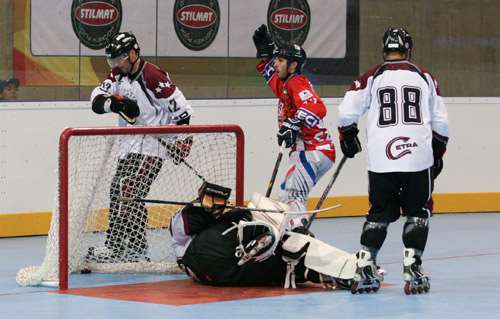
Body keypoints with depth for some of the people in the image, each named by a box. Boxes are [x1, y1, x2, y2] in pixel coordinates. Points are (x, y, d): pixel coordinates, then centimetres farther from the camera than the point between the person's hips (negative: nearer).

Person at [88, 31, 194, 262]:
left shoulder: (152, 76, -16)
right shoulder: (118, 76, 8)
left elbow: (178, 105, -16)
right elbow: (97, 100, -2)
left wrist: (182, 139, -16)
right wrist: (116, 102, -22)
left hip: (153, 143, -9)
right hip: (131, 144, 9)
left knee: (130, 191, -17)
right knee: (118, 191, 10)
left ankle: (116, 247, -19)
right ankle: (137, 248, 15)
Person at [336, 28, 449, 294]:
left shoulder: (371, 78, 6)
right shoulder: (424, 77, 11)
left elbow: (346, 113, 2)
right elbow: (440, 121, 13)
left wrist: (348, 138, 20)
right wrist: (438, 153, 25)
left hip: (381, 161, 0)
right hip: (419, 158, 0)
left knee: (379, 214, 12)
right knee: (417, 213, 10)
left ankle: (365, 269, 3)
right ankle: (412, 272, 0)